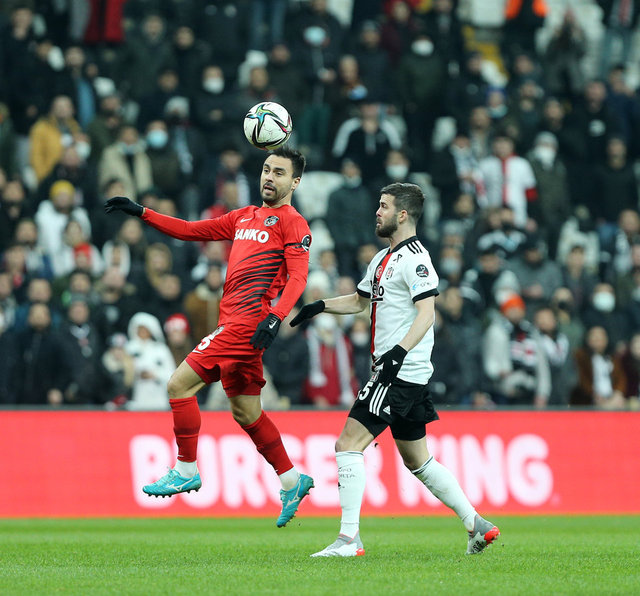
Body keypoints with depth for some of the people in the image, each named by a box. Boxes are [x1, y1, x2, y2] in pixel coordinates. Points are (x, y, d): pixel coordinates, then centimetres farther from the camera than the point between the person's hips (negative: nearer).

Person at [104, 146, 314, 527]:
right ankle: (292, 481, 20)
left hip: (247, 322, -8)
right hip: (233, 321, 8)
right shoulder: (245, 217, 21)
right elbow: (192, 230, 24)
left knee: (180, 384, -10)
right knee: (246, 412, 12)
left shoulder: (291, 222, -4)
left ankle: (186, 471, -2)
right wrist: (142, 213, 18)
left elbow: (298, 276, -13)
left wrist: (275, 316, -27)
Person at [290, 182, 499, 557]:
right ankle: (478, 525, 18)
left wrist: (399, 351, -32)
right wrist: (319, 307, 21)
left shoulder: (415, 259, -11)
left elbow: (427, 313, -20)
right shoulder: (384, 259, 19)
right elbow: (361, 300, 33)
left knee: (349, 444, -13)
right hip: (393, 373, 10)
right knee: (418, 461, 14)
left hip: (401, 372, -10)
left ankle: (350, 538, -15)